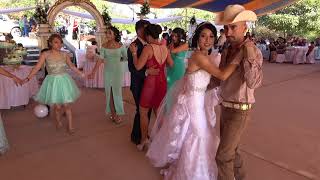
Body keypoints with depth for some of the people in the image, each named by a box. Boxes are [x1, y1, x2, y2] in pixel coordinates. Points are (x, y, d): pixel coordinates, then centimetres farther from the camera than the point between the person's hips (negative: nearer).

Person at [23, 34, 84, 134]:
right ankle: (58, 122, 33)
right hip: (53, 82, -1)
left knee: (67, 105, 3)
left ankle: (70, 126, 17)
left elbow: (72, 66, 10)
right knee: (57, 106, 3)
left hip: (64, 81, 1)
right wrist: (27, 78, -18)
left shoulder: (64, 54, -2)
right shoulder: (45, 54, -8)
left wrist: (81, 74, 13)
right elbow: (37, 68, -9)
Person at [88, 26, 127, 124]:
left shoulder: (120, 46, -4)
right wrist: (93, 72, -10)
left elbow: (126, 57, 0)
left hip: (117, 71, -2)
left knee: (117, 92, 4)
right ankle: (113, 114, 16)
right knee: (109, 93, 5)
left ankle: (117, 113, 18)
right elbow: (100, 60, -5)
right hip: (108, 71, 2)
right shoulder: (104, 46, -1)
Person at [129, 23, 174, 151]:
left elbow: (138, 66, -18)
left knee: (143, 112, 10)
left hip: (150, 82, -6)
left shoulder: (148, 48, -16)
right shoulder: (164, 47, 2)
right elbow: (171, 64, 13)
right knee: (158, 111, 18)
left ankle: (144, 140, 17)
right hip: (162, 82, 6)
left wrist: (134, 53, -5)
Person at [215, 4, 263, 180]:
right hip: (225, 107, 8)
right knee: (230, 148, 23)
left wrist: (248, 56, -39)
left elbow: (253, 83, -35)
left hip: (239, 111, -8)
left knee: (222, 155, -3)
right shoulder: (226, 51, 3)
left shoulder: (254, 52, -20)